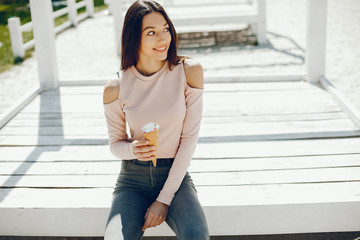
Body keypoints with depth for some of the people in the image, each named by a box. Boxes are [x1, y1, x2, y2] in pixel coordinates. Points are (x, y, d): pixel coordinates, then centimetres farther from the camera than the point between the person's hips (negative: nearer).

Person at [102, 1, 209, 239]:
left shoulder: (188, 72, -8)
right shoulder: (116, 89, -6)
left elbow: (190, 138, -9)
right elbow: (115, 143, 7)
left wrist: (164, 199, -12)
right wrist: (132, 150, -20)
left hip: (175, 176, 0)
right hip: (133, 179, 1)